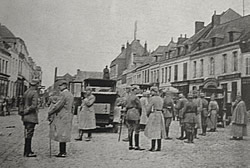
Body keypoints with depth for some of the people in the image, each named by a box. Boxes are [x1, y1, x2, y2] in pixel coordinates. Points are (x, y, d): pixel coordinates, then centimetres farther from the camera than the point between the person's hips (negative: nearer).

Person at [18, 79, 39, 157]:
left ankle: (28, 150, 26)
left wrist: (21, 111, 13)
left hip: (25, 117, 8)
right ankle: (27, 153, 1)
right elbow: (34, 106, -22)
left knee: (27, 134, 16)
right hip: (31, 116, -8)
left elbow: (21, 103, 19)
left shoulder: (26, 92, 11)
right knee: (29, 135, -3)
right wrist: (26, 112, -11)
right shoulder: (35, 93, -14)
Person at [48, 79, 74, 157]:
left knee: (61, 134, -4)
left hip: (62, 118, -9)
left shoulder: (63, 94, -15)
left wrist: (49, 113, -7)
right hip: (68, 117, 9)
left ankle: (62, 152, -2)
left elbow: (57, 106, -18)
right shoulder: (70, 94, 15)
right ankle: (63, 151, 19)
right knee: (63, 134, 14)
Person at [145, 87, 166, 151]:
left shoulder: (152, 98, -11)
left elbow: (149, 108, -10)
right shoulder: (161, 99, 12)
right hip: (160, 115, 7)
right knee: (159, 131, 9)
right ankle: (159, 147, 9)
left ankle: (153, 147, -4)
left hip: (154, 115, -7)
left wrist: (148, 114, 10)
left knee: (153, 131, -4)